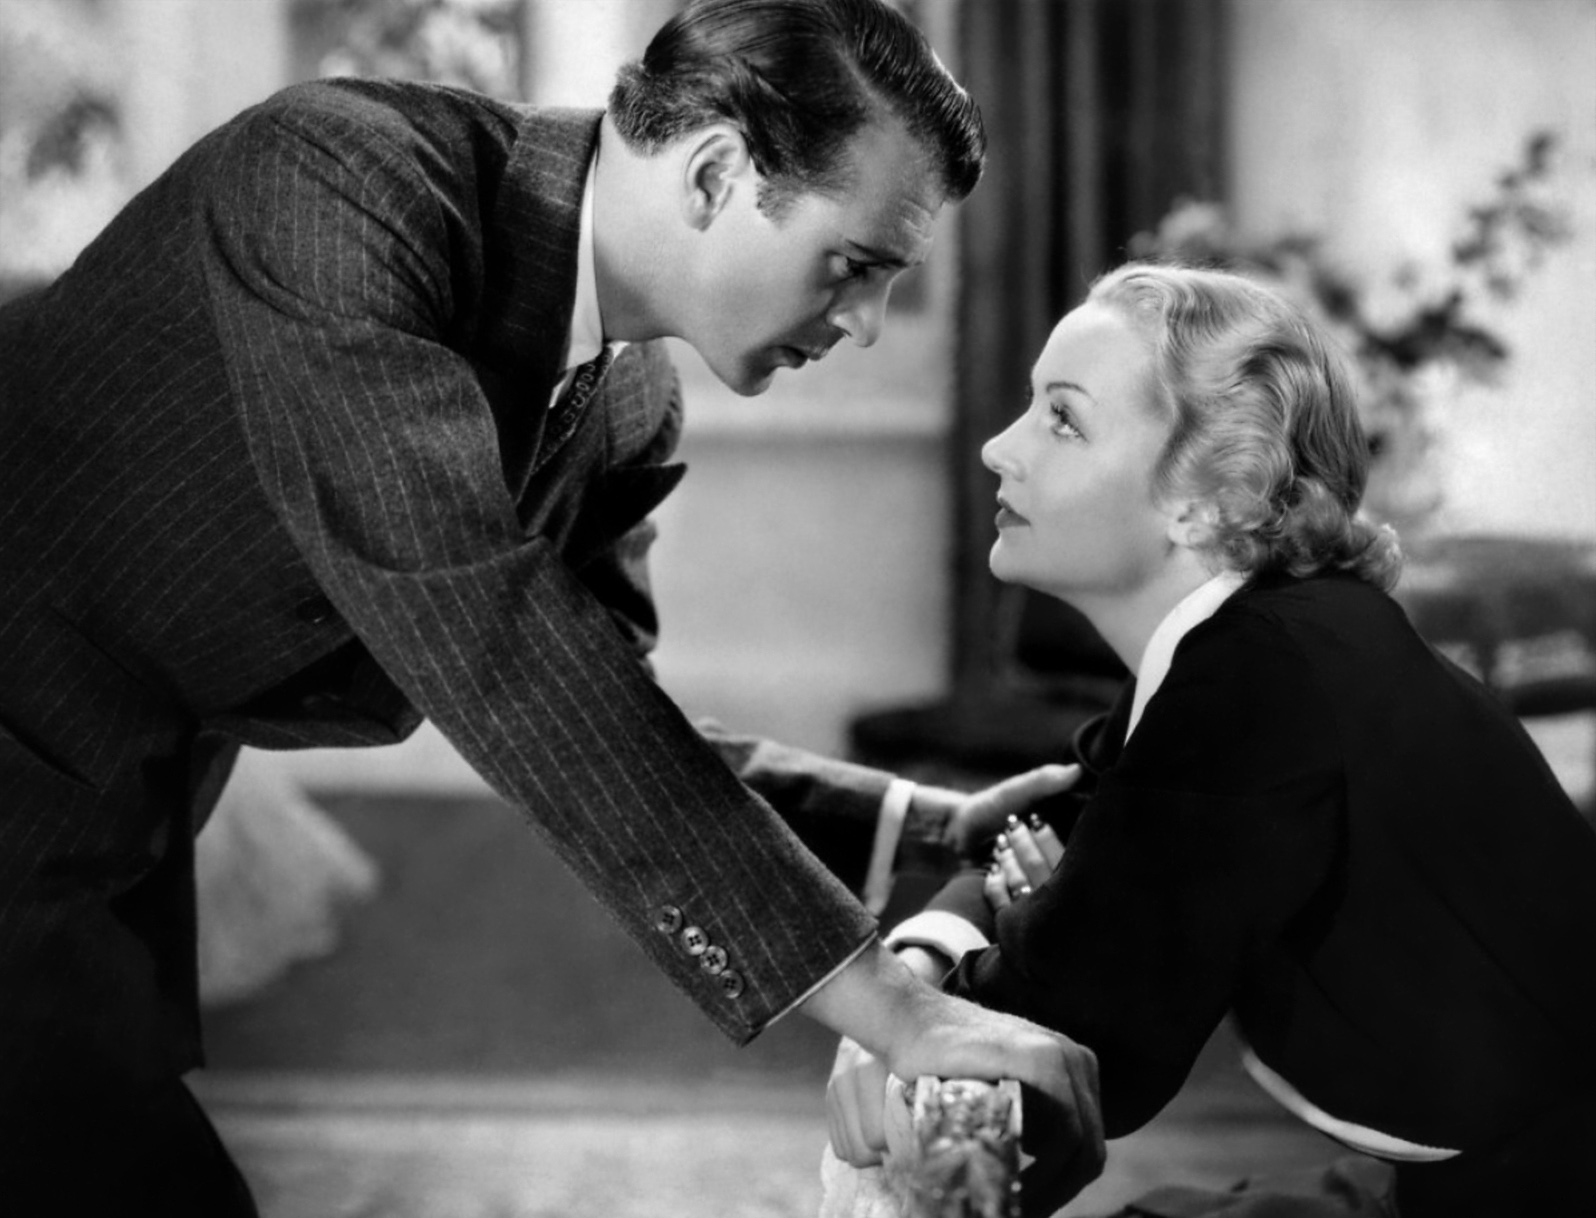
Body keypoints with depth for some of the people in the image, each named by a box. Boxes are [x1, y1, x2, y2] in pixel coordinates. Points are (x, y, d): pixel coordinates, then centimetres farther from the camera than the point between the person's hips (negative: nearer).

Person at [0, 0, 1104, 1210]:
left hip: (125, 806, 8)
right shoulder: (342, 174, -27)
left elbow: (584, 721, 5)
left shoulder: (626, 408, -2)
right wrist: (884, 999, -37)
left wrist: (925, 826, -8)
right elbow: (475, 623, -37)